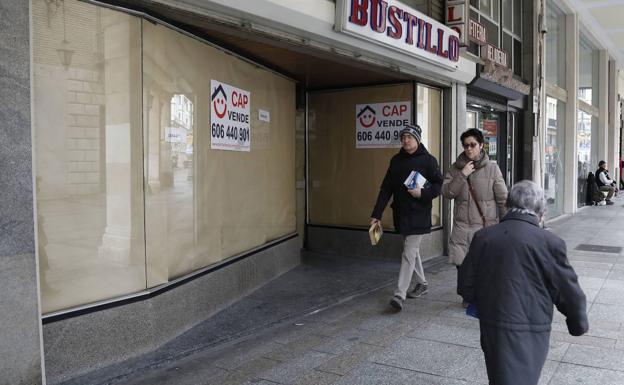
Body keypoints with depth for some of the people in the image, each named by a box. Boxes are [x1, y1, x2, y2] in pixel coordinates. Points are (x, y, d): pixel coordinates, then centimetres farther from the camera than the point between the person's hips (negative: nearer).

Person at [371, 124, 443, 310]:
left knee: (409, 253, -9)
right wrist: (376, 214, 1)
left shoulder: (427, 160, -6)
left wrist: (422, 193, -20)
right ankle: (422, 284, 34)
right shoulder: (396, 160, 8)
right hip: (401, 214, 6)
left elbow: (439, 184, -3)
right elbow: (386, 188, 7)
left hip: (418, 214, -6)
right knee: (412, 250, 17)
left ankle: (399, 294, -10)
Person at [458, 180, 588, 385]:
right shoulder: (549, 242, -15)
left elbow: (466, 287, 1)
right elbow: (569, 292, -6)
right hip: (529, 333, -4)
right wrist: (578, 324, 13)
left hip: (490, 329, 4)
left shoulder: (482, 237, -4)